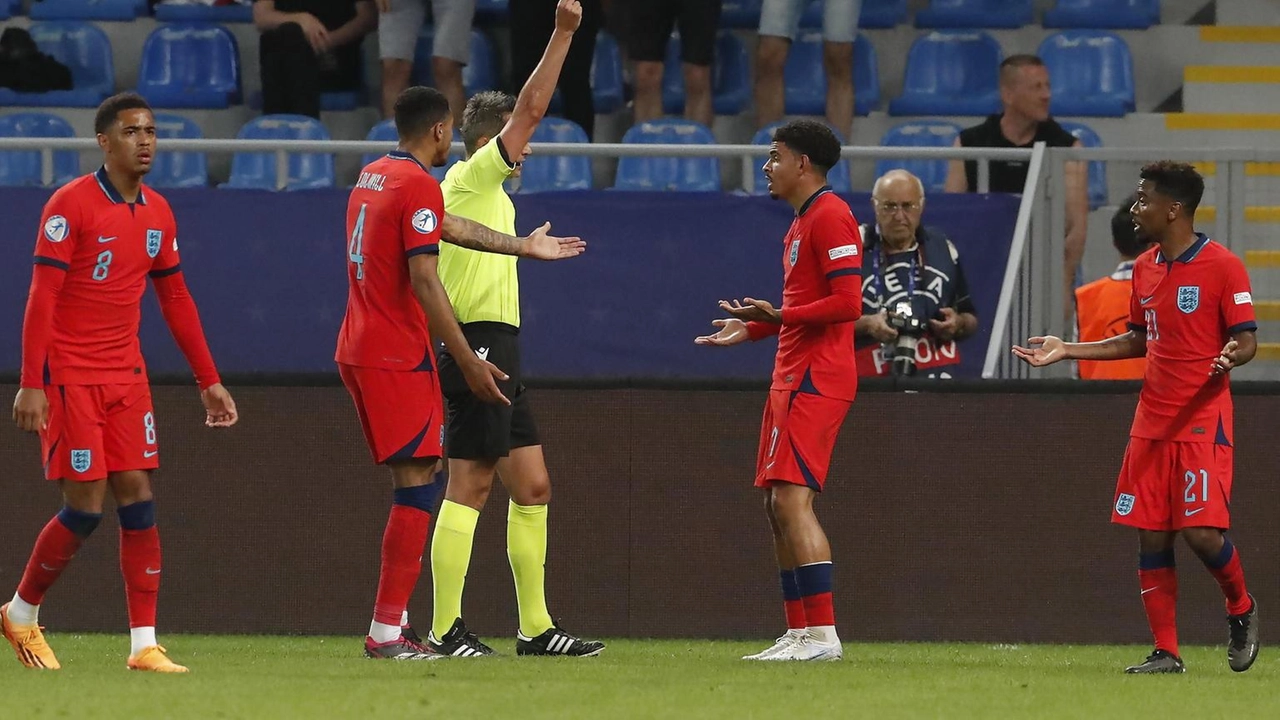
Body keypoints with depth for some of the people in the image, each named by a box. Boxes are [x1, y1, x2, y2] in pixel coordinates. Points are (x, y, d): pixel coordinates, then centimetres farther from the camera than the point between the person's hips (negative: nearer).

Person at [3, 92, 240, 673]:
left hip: (125, 375, 6)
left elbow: (176, 300, 16)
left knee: (138, 496, -2)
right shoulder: (70, 205, -11)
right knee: (85, 506, -7)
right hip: (69, 376, -6)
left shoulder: (157, 214, 9)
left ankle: (144, 645, -2)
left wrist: (209, 381, 14)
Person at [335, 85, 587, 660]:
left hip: (359, 352, 10)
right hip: (398, 355, -10)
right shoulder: (418, 186, -13)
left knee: (415, 482, 15)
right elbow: (424, 282, -18)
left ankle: (393, 620, 12)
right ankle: (387, 630, -12)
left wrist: (525, 246, 37)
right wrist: (469, 363, -15)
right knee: (418, 487, -8)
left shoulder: (373, 176, 16)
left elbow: (448, 227, 27)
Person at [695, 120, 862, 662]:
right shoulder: (801, 222, 21)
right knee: (778, 505, 10)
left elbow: (847, 303, -20)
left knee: (792, 500, -16)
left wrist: (780, 317, -23)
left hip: (814, 381, -11)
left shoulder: (830, 217, -12)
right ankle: (799, 634, 12)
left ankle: (823, 634, -18)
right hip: (793, 376, 11)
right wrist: (751, 328, 23)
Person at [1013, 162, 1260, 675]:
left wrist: (1231, 355, -32)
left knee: (1202, 531, -14)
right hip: (1152, 422, 7)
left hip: (1203, 422, -7)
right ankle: (1166, 652, 6)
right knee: (1150, 537, 1)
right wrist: (1066, 351, 18)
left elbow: (1246, 340, -9)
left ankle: (1241, 609, 15)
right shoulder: (1145, 268, 12)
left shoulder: (1221, 266, -10)